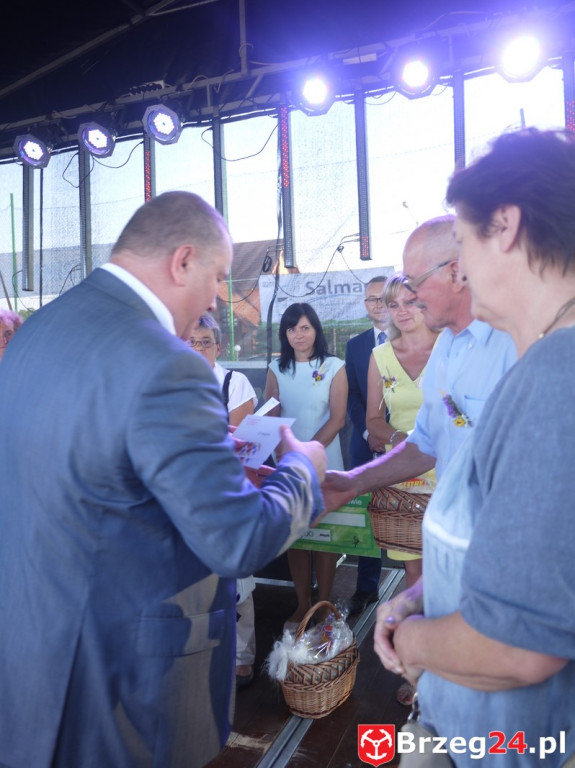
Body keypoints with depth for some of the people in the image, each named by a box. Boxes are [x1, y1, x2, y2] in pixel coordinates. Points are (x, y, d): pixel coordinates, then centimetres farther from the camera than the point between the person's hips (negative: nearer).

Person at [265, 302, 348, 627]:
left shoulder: (334, 367, -2)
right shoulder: (277, 368, 7)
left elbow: (337, 419, -6)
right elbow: (270, 416, 3)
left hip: (324, 460, -2)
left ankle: (323, 605, 19)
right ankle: (302, 604, 21)